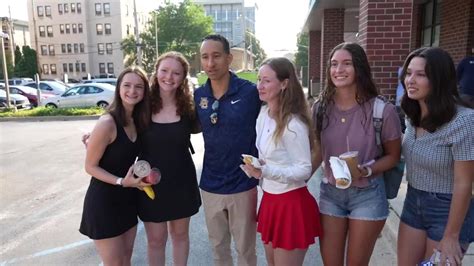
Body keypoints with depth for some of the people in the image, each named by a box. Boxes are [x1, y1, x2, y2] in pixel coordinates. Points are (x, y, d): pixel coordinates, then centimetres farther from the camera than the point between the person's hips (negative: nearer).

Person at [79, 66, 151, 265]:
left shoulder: (138, 120, 1)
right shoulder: (107, 123, -21)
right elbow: (90, 166, -15)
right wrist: (122, 182, -24)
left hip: (128, 199, 7)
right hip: (103, 201, -7)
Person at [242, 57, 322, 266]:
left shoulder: (293, 125, -23)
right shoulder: (263, 113, 2)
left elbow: (304, 170, -20)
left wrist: (265, 172, -30)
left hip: (291, 204, -8)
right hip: (269, 199, 8)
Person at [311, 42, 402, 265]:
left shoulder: (382, 110, -16)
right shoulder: (321, 107, -4)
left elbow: (393, 156, -4)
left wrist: (365, 171, -21)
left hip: (367, 195, -3)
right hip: (330, 192, 3)